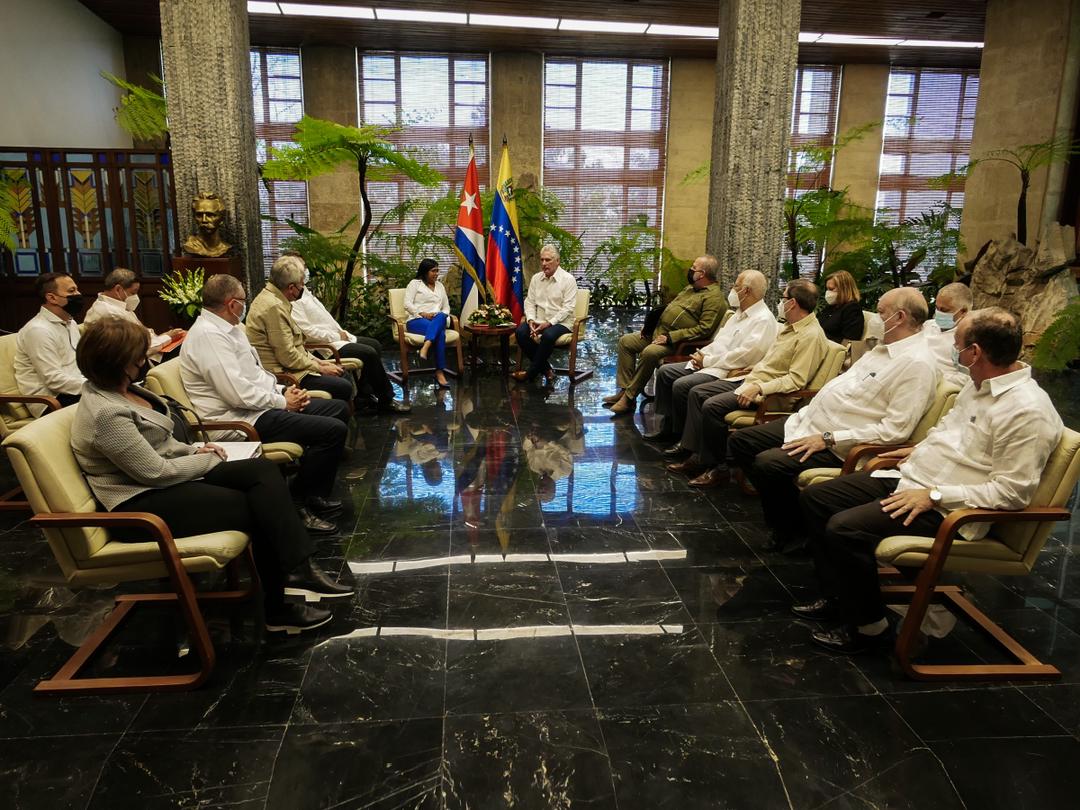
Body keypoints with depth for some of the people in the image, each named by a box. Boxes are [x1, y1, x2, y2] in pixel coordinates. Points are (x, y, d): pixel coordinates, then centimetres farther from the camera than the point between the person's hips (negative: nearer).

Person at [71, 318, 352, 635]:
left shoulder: (121, 389, 7)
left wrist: (194, 451, 3)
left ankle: (297, 570, -15)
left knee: (262, 470, -9)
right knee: (255, 507, -11)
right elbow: (156, 472, -22)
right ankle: (278, 608, 0)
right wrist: (208, 460, -7)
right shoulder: (105, 415, -23)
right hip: (142, 503, -9)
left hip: (165, 479, 9)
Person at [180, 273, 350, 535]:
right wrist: (283, 402, -13)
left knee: (339, 409, 13)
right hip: (244, 420, -11)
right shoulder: (208, 336, -19)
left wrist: (283, 391, 4)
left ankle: (315, 495, 16)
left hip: (262, 404, 11)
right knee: (334, 430, -20)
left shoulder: (227, 328, 13)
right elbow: (238, 393, -25)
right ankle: (299, 503, -2)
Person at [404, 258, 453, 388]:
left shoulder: (440, 286, 24)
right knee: (440, 333, -36)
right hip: (417, 320, -4)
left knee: (441, 317, -37)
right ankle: (440, 372, -43)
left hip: (438, 320, 4)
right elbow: (408, 304, -2)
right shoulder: (415, 283, 10)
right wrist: (423, 314, -16)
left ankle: (425, 348, -51)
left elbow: (446, 307, 21)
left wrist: (442, 315, -2)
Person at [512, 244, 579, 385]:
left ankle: (531, 373, -18)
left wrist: (549, 323, -21)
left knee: (548, 335, -37)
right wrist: (531, 320, -10)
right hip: (539, 321, 5)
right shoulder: (536, 278, 10)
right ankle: (545, 369, -9)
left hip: (560, 322, -5)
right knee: (520, 332, -23)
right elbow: (529, 302, 9)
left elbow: (568, 308, -13)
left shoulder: (568, 279, -6)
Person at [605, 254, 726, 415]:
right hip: (658, 332, 10)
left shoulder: (713, 298, -13)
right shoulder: (690, 288, 19)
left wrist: (670, 337, -24)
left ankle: (629, 397, -23)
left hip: (677, 342, -10)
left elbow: (704, 329, -22)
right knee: (625, 341, 4)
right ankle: (624, 389, -2)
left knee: (649, 353, -35)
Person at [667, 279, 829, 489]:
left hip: (770, 392, -11)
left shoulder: (811, 336, -17)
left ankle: (718, 467, -9)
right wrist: (753, 369, 13)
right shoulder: (791, 326, 13)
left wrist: (759, 388, -29)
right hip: (752, 380, 11)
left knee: (712, 406, -25)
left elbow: (796, 380, -25)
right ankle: (696, 455, 2)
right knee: (697, 392, 5)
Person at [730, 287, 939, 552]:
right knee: (740, 441, 5)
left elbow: (894, 430, -23)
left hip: (838, 447, -10)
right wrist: (805, 414, 11)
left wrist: (828, 439, -22)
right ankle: (782, 515, 13)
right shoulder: (885, 347, 14)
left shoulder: (917, 364, -17)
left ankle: (795, 529, 0)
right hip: (809, 421, 10)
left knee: (767, 464, -28)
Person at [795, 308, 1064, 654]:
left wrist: (934, 495, -24)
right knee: (815, 496, 5)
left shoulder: (1027, 411, -21)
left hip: (945, 509, -10)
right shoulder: (980, 383, 8)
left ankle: (869, 627, -3)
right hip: (909, 479, 10)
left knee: (844, 528, -26)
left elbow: (1011, 491, -24)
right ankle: (837, 596, 17)